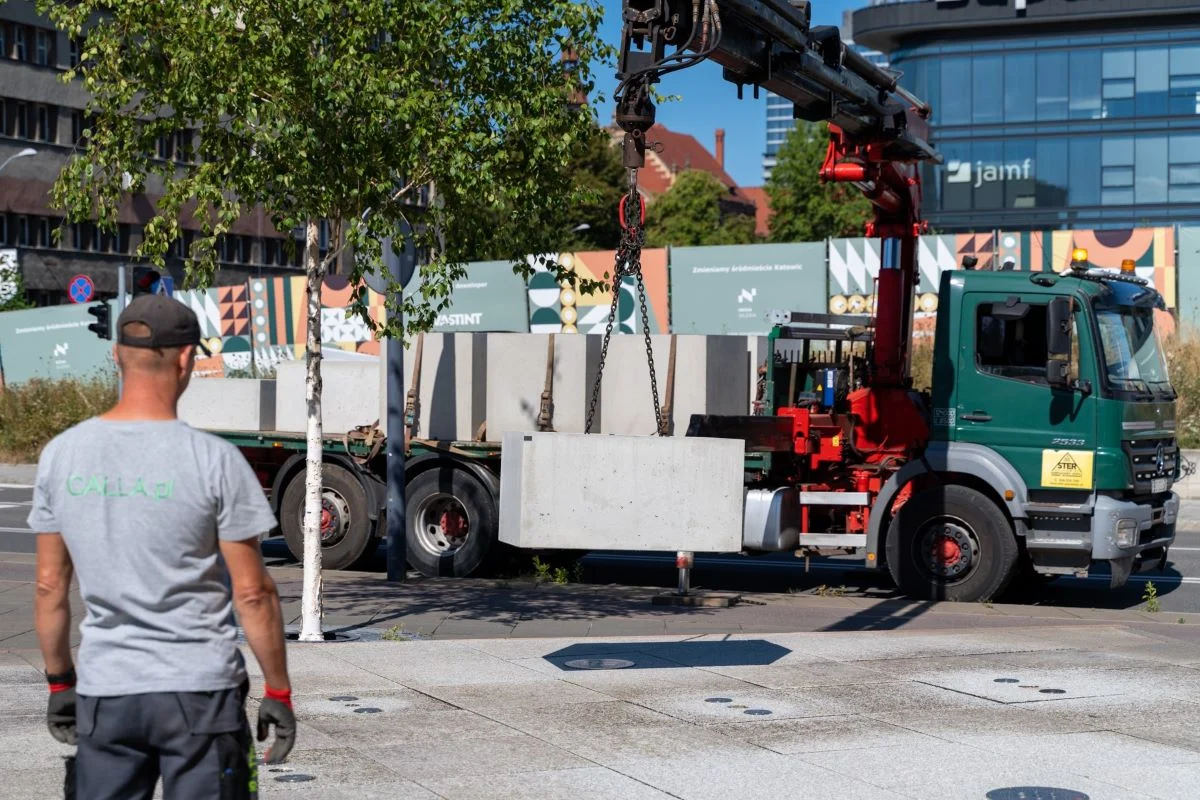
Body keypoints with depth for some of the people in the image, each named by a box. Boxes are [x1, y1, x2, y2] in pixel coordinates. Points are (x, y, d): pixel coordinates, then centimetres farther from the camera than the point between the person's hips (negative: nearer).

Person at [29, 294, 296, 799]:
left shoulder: (61, 455, 1)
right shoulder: (214, 460, -11)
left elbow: (49, 586, 6)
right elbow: (252, 593, -8)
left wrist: (59, 682, 18)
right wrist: (278, 691, 2)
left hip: (104, 692, 3)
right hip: (200, 689, -3)